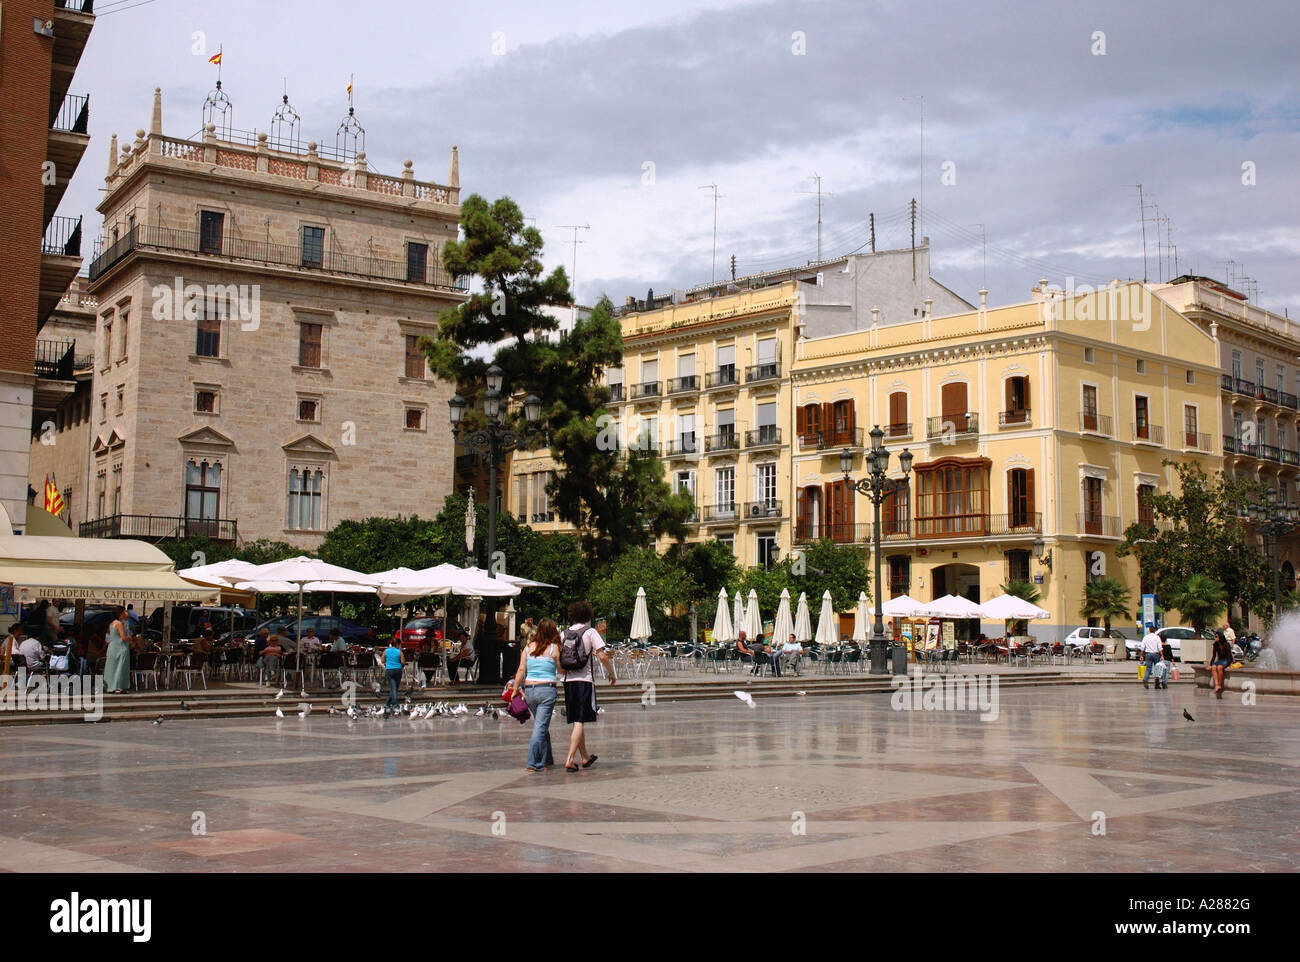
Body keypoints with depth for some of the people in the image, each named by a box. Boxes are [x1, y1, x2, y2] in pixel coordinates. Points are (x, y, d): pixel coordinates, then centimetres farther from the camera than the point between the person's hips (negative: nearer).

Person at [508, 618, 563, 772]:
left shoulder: (529, 647, 6)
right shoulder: (554, 648, -4)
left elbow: (521, 670, 4)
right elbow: (562, 671, 2)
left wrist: (515, 688, 8)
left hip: (529, 689, 5)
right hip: (547, 690, -4)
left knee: (541, 725, 18)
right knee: (541, 726, -4)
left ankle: (547, 760, 29)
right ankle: (534, 763, -9)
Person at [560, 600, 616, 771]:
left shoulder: (564, 634, 10)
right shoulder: (590, 632, -4)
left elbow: (558, 659, 10)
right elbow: (602, 656, -10)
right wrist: (611, 674, 2)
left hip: (569, 681, 5)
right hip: (585, 680, -5)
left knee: (577, 722, 15)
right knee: (580, 722, -7)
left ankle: (585, 758, 27)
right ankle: (570, 760, -18)